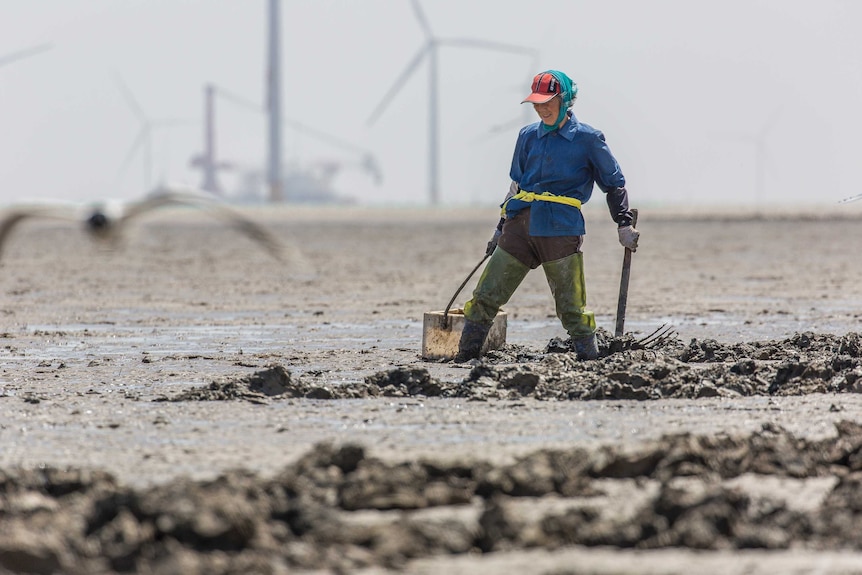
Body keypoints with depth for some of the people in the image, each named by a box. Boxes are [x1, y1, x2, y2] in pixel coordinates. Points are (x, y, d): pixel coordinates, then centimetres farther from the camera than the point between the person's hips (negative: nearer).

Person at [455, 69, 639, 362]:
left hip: (561, 230, -4)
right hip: (520, 228, 4)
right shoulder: (528, 136, 14)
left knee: (572, 309, -4)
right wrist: (501, 228, 23)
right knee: (484, 298, 0)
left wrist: (625, 225, 5)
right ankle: (465, 358, 6)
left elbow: (614, 183, 9)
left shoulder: (588, 139, 1)